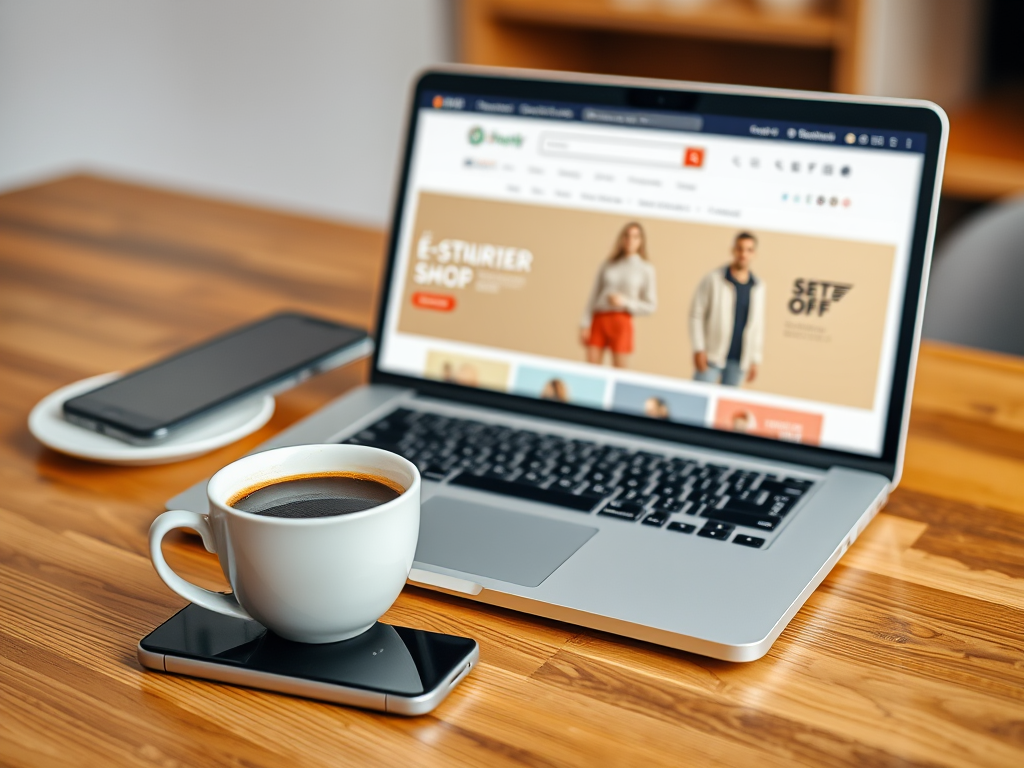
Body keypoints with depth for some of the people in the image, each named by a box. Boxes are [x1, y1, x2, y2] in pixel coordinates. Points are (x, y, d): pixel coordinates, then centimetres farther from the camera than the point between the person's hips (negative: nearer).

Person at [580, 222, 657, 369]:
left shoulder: (645, 269, 5)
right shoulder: (608, 264, 10)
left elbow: (651, 306, 4)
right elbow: (594, 296, 9)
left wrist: (625, 302, -9)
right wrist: (585, 324, 0)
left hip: (622, 323, -2)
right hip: (598, 320, 2)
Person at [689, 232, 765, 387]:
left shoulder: (758, 287, 9)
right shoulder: (713, 279, -1)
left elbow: (758, 325, 13)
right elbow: (696, 314, -2)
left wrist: (755, 359, 11)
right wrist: (699, 349, -9)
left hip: (739, 361, 3)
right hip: (711, 356, -3)